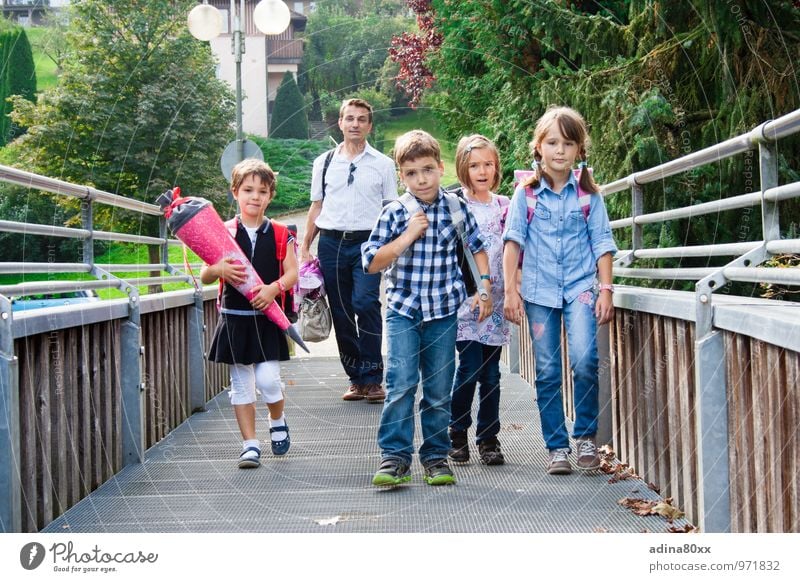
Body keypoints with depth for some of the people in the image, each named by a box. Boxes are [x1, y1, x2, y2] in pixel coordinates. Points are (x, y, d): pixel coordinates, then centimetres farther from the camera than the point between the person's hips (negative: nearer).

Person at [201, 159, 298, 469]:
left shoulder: (280, 234, 2)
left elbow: (292, 272, 0)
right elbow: (204, 277, 1)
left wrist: (274, 287, -20)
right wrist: (218, 270, -22)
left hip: (267, 319, -1)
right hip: (235, 318, 1)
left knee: (268, 380, -9)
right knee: (241, 383, 5)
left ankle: (277, 420, 22)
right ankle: (250, 445, 14)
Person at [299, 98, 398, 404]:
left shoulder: (382, 164, 8)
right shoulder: (324, 163, 14)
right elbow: (316, 207, 17)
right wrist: (305, 247, 11)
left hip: (367, 241, -3)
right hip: (331, 243, 3)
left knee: (366, 303, -19)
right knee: (341, 313, 4)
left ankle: (372, 378, -13)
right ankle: (356, 378, 13)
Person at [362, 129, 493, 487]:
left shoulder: (456, 207, 0)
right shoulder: (395, 213, -5)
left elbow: (477, 247, 15)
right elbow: (371, 263, -6)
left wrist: (485, 290, 8)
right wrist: (407, 237, -16)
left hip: (443, 310, 2)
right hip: (403, 309, -2)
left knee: (439, 388, 7)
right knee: (401, 382, -12)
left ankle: (436, 455, 18)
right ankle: (395, 455, -6)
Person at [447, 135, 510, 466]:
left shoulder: (504, 206, 11)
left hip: (496, 301, 4)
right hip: (465, 298, -4)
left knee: (491, 374, 6)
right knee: (469, 369, -7)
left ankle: (488, 438, 14)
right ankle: (458, 433, 11)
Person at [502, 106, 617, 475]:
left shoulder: (588, 193, 3)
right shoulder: (526, 193, 1)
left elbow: (602, 243, 4)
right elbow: (513, 240, 0)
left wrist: (606, 289, -3)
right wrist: (510, 289, -6)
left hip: (580, 286, -1)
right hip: (539, 289, 1)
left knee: (584, 360, -19)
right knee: (547, 372, 3)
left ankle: (585, 435, 0)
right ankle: (557, 447, 12)